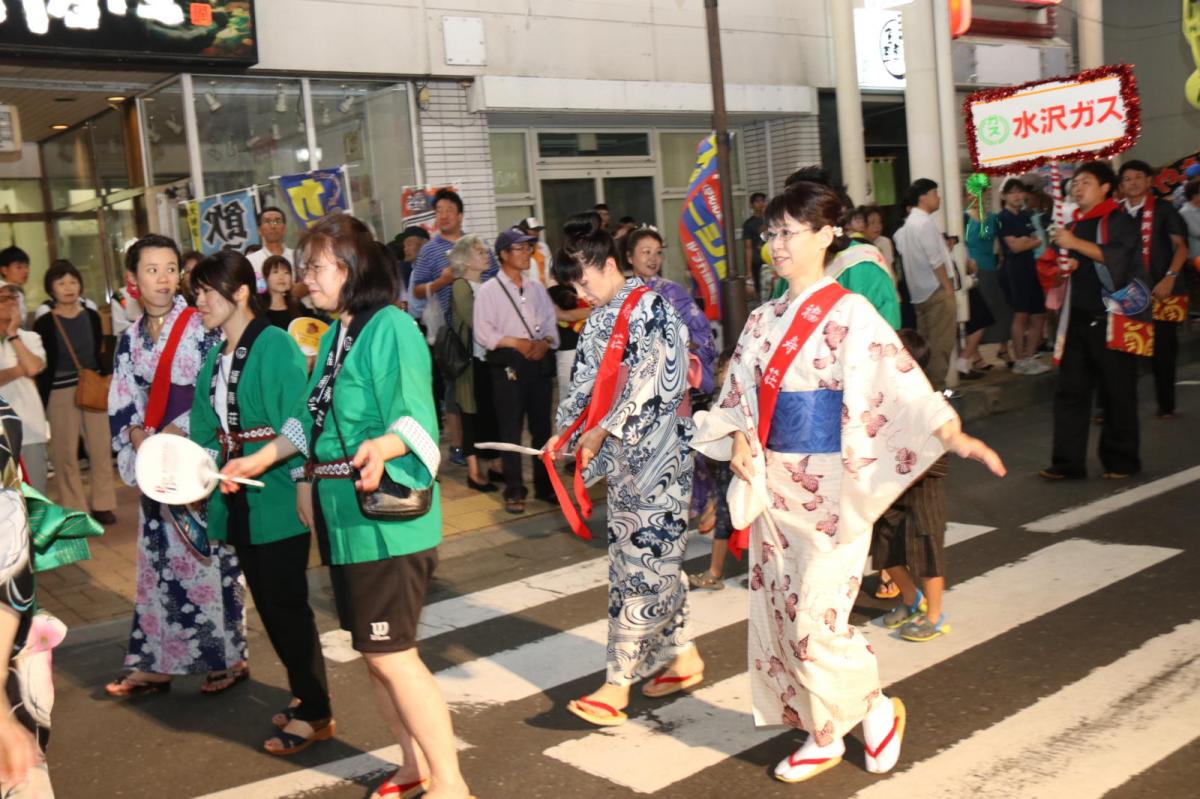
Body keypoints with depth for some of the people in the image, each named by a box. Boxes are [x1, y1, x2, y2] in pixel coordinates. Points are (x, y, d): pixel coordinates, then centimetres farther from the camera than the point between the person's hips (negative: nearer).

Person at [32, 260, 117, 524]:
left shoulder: (92, 316, 3)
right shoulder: (44, 324, -6)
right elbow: (41, 368, -4)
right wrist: (43, 402, -7)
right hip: (60, 393, -3)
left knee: (101, 448, 6)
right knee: (66, 453, 4)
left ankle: (103, 505, 18)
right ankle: (75, 510, 14)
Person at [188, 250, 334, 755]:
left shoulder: (275, 345, -13)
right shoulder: (214, 359, 11)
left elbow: (296, 423, -18)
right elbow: (207, 432, 14)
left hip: (276, 497, -8)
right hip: (238, 500, 8)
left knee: (287, 604, 0)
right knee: (268, 605, 15)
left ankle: (314, 713, 13)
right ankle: (305, 695, 30)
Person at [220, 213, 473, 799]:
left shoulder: (391, 327, -15)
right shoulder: (333, 336, 13)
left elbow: (415, 420, -22)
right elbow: (313, 421, 21)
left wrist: (380, 447, -41)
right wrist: (259, 460, 24)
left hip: (386, 518, -9)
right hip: (346, 519, 9)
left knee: (391, 655, -5)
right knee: (373, 651, 15)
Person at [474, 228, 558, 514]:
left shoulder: (536, 288, 14)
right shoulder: (488, 291, -1)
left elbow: (551, 323, 12)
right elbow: (483, 332, -9)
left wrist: (545, 343, -8)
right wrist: (517, 342, -15)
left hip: (540, 362, 5)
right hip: (508, 365, -5)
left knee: (542, 427, 10)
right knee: (511, 430, -2)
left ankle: (545, 485, 22)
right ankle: (514, 491, 6)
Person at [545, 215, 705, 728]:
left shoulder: (649, 307, -10)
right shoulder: (600, 320, 13)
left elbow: (649, 379, -17)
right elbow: (585, 382, 16)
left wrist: (602, 430, -13)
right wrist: (565, 433, 6)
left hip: (657, 453, -8)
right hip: (622, 455, 8)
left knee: (641, 560, -5)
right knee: (655, 558, 11)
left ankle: (618, 683, -2)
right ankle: (683, 656, 24)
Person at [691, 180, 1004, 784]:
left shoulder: (850, 313, -9)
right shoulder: (763, 320, 10)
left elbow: (897, 381, -19)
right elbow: (739, 396, 14)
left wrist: (955, 436, -30)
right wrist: (739, 441, -3)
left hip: (829, 486, -6)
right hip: (773, 485, 7)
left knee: (816, 615, -7)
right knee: (780, 610, 9)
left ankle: (876, 708, 21)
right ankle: (822, 736, 25)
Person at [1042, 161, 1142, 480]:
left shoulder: (1118, 221, -5)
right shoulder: (1073, 226, 16)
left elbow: (1119, 256, -23)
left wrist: (1075, 244, -24)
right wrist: (1064, 265, 6)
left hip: (1110, 319, -6)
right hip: (1078, 319, 7)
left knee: (1117, 391, 1)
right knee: (1070, 390, 3)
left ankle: (1121, 460, 13)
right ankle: (1068, 461, 6)